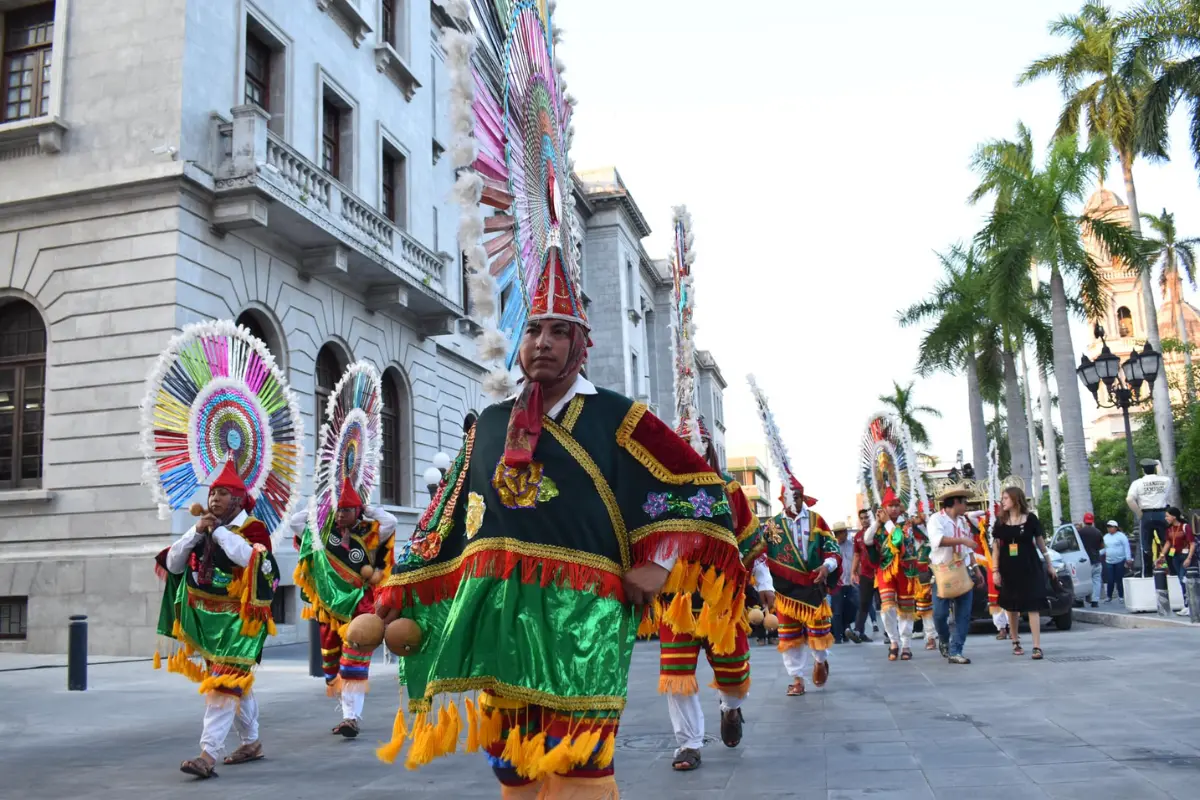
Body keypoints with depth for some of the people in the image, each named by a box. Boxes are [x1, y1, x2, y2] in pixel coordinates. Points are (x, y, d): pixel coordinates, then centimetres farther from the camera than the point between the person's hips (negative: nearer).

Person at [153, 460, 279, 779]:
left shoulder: (253, 528, -10)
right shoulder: (203, 529, 9)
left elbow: (250, 558, -31)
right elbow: (173, 565, 3)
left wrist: (218, 530, -21)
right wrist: (197, 531, -10)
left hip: (237, 620, -7)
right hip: (206, 619, 7)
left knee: (223, 684, -14)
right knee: (237, 683, 17)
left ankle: (209, 754, -16)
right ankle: (251, 742, 31)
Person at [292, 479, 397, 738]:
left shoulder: (369, 533, -3)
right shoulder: (324, 532, 5)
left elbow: (391, 522, -16)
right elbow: (296, 520, 5)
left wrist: (366, 510, -6)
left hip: (359, 608, -4)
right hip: (330, 609, 4)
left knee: (354, 663, -12)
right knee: (332, 664, 10)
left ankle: (352, 717, -13)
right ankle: (348, 713, 22)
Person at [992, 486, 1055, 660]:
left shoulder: (1030, 519, -2)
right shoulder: (1000, 522, 3)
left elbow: (1040, 541, 6)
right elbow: (996, 547, 4)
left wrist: (1049, 564, 10)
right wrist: (995, 570, -1)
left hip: (1030, 567, -2)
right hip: (1008, 569, 2)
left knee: (1033, 606, -7)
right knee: (1012, 607, 7)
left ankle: (1037, 646, -9)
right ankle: (1016, 642, 20)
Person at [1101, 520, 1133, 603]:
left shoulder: (1121, 536, -4)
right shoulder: (1106, 537, 13)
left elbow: (1127, 548, -7)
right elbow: (1104, 549, 19)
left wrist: (1128, 559, -14)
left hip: (1120, 561, -4)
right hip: (1109, 562, 4)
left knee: (1119, 580, 0)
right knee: (1110, 580, 1)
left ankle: (1122, 596, 10)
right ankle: (1109, 596, 9)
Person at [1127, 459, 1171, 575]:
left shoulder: (1138, 483, -2)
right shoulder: (1166, 480, 2)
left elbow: (1129, 499, -14)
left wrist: (1139, 513, -3)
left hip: (1147, 515, -1)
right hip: (1162, 514, 1)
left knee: (1146, 546, 4)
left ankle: (1146, 574, 5)